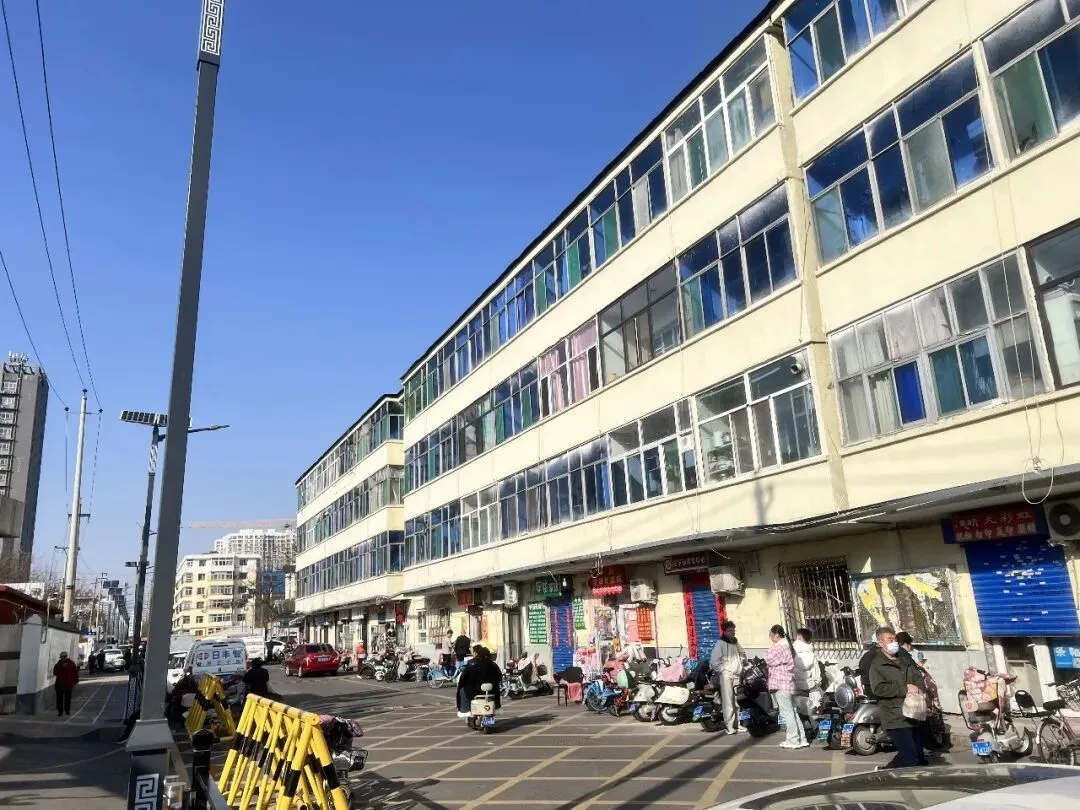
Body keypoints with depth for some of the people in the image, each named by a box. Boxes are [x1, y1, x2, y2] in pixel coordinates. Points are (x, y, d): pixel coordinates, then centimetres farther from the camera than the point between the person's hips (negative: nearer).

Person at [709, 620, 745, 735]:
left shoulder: (736, 643, 14)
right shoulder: (720, 644, -9)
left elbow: (742, 656, 28)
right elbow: (714, 661, -15)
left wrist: (740, 668, 15)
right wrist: (724, 670, -13)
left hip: (737, 676, 7)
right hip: (726, 676, -7)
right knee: (728, 702, -7)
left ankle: (737, 724, 20)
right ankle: (729, 726, -4)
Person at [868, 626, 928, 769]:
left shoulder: (905, 660, 16)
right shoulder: (877, 664, -8)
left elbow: (918, 677, 19)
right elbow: (878, 688, -18)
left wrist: (918, 689, -4)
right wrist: (904, 689, -17)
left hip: (912, 717, 8)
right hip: (895, 718, -8)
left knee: (920, 759, 14)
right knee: (910, 757, -13)